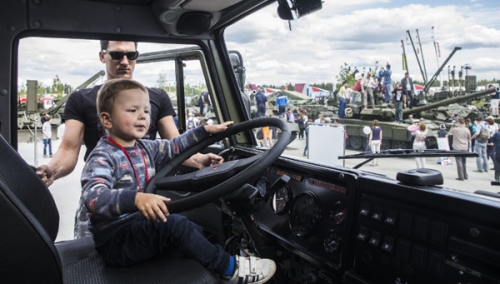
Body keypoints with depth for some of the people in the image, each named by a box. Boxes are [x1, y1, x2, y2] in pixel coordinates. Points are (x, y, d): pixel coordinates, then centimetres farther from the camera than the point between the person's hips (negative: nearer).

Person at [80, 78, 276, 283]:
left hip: (139, 228, 9)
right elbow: (93, 196, -38)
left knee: (195, 229, 4)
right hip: (115, 242, -9)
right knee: (174, 224, -27)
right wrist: (135, 198, -55)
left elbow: (174, 147, 18)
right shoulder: (103, 156, -20)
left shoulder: (143, 148, 6)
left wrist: (206, 131, 11)